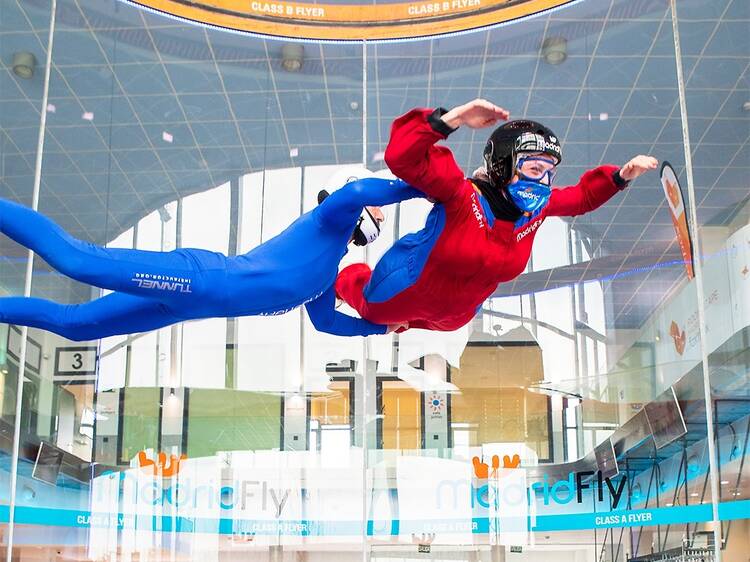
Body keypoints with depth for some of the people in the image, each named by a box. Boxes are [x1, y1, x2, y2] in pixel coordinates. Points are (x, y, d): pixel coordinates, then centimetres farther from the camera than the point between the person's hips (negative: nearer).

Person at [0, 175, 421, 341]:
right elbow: (356, 191, -22)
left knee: (74, 323, 11)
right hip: (199, 279, -9)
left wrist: (381, 325, 34)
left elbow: (325, 319, 37)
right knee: (74, 257, -19)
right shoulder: (329, 223, 0)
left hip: (191, 298, 9)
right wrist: (421, 188, -16)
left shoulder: (328, 273, 26)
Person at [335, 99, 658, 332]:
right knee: (372, 311, 29)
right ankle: (344, 280, 60)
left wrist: (622, 176, -11)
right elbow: (402, 158, -49)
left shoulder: (539, 207, -17)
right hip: (404, 292, -5)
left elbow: (582, 197, 4)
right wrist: (455, 118, -57)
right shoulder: (462, 195, -37)